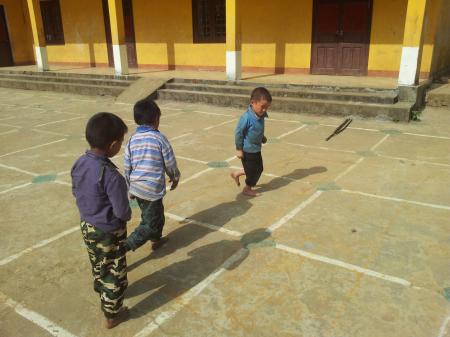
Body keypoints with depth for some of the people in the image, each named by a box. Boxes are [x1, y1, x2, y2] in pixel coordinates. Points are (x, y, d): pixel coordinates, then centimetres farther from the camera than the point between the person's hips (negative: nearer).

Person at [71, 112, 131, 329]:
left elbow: (76, 192, 6)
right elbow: (122, 212, -26)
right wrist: (127, 216, -4)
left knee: (98, 266, 29)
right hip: (108, 232, -7)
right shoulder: (111, 176, -33)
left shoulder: (79, 163, -9)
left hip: (87, 226, 7)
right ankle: (112, 315, 30)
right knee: (114, 273, 13)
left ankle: (102, 293, 54)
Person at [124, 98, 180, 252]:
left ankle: (156, 239, 44)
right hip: (153, 189, -7)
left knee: (153, 215, 27)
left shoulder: (132, 139, 3)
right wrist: (175, 178, 14)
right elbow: (170, 164, -5)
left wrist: (130, 188, 20)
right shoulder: (159, 138, -12)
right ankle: (124, 247, -3)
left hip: (136, 187, 7)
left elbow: (127, 167, 7)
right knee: (150, 224, 4)